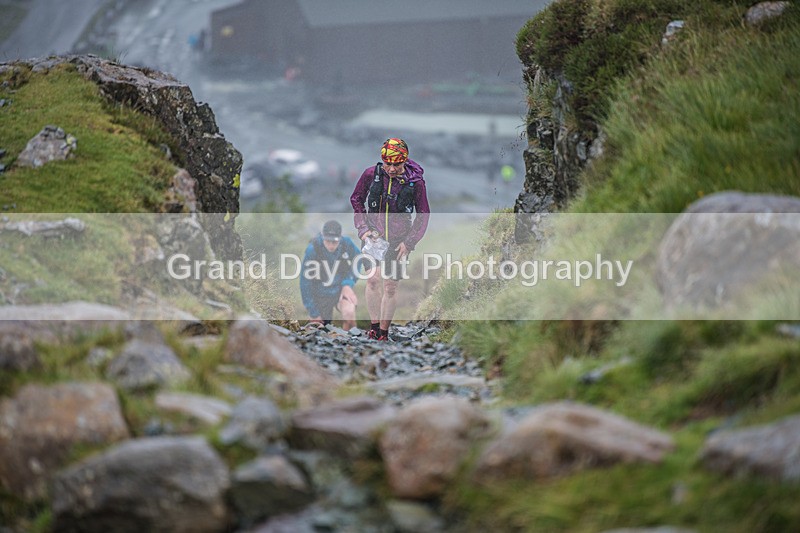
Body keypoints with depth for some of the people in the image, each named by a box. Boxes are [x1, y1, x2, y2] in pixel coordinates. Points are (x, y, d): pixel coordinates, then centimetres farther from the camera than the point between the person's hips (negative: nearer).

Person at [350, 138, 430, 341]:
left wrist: (409, 242, -9)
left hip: (398, 239, -1)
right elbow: (356, 199, 6)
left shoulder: (415, 182, -15)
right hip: (373, 234, 1)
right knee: (372, 279, -7)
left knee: (390, 286, 0)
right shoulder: (371, 174, -11)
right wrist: (362, 228, -3)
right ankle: (374, 325, 7)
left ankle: (384, 332, 10)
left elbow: (423, 215, -3)